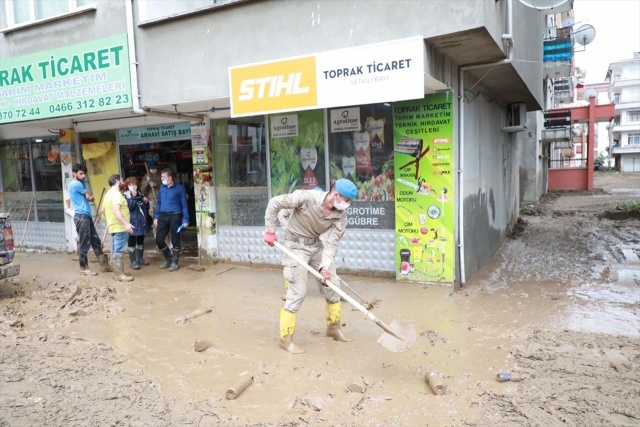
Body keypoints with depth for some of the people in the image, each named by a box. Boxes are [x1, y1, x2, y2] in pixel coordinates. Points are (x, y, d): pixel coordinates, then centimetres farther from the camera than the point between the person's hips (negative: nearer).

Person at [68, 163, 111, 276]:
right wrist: (89, 195, 16)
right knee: (84, 244, -4)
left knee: (96, 241, 10)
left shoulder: (79, 183, 21)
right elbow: (90, 197, -4)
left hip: (86, 216, 10)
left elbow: (88, 197, 13)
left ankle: (104, 265, 15)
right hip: (81, 217, -10)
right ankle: (84, 268, 5)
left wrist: (89, 195, -6)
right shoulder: (76, 184, -11)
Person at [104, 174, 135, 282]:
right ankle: (120, 274, -6)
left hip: (113, 226, 10)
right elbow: (116, 210, -27)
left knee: (115, 251, 12)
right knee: (118, 251, -8)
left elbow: (104, 210, 23)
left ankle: (118, 273, 19)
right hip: (120, 227, -10)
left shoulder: (108, 194, 16)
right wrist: (126, 223, -32)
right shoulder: (116, 194, -16)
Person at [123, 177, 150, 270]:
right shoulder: (125, 196, -5)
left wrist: (146, 202, -2)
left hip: (142, 222, 6)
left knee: (140, 241, 16)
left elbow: (146, 207, 18)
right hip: (133, 223, -6)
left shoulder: (140, 194, 11)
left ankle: (140, 259, 28)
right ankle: (133, 262, 5)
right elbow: (129, 206, -21)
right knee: (132, 242, 0)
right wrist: (133, 197, -23)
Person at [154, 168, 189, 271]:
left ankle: (174, 262, 18)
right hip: (163, 216, 5)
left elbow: (184, 204, -4)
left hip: (175, 216, -5)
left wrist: (185, 219, -8)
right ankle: (168, 258, 26)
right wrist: (156, 217, 11)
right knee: (159, 240, 4)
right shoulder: (162, 187, 10)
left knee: (175, 240, 4)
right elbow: (159, 203, 16)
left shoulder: (179, 188, -5)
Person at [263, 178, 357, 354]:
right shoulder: (306, 197, -29)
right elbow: (274, 203, -19)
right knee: (298, 291, -10)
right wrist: (270, 231, -14)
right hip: (296, 244, -6)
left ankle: (333, 328, 29)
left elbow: (332, 243, -15)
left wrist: (325, 267, -29)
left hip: (316, 245, 6)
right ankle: (286, 338, 3)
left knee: (332, 285, 8)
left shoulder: (340, 215, -15)